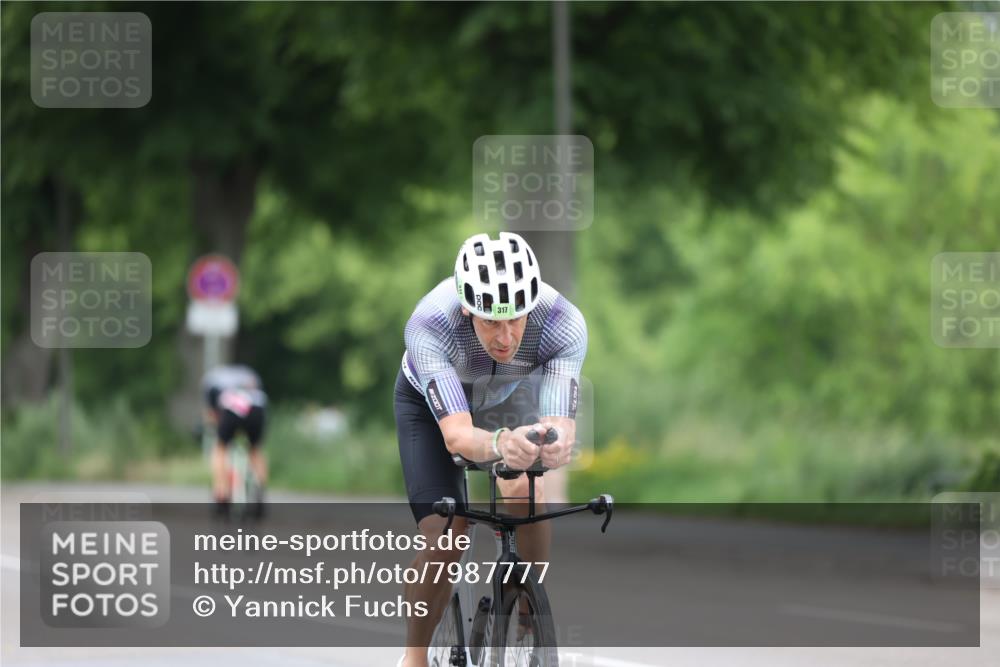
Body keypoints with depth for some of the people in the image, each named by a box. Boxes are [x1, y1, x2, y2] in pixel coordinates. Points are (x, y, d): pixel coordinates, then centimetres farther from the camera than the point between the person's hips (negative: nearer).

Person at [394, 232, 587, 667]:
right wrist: (499, 444, -71)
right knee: (444, 538, -16)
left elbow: (559, 424, -43)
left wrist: (557, 443, -68)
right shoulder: (429, 325, -42)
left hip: (508, 396, 2)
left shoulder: (565, 325, -37)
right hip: (430, 401, -2)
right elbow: (455, 434, -49)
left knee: (524, 489, -26)